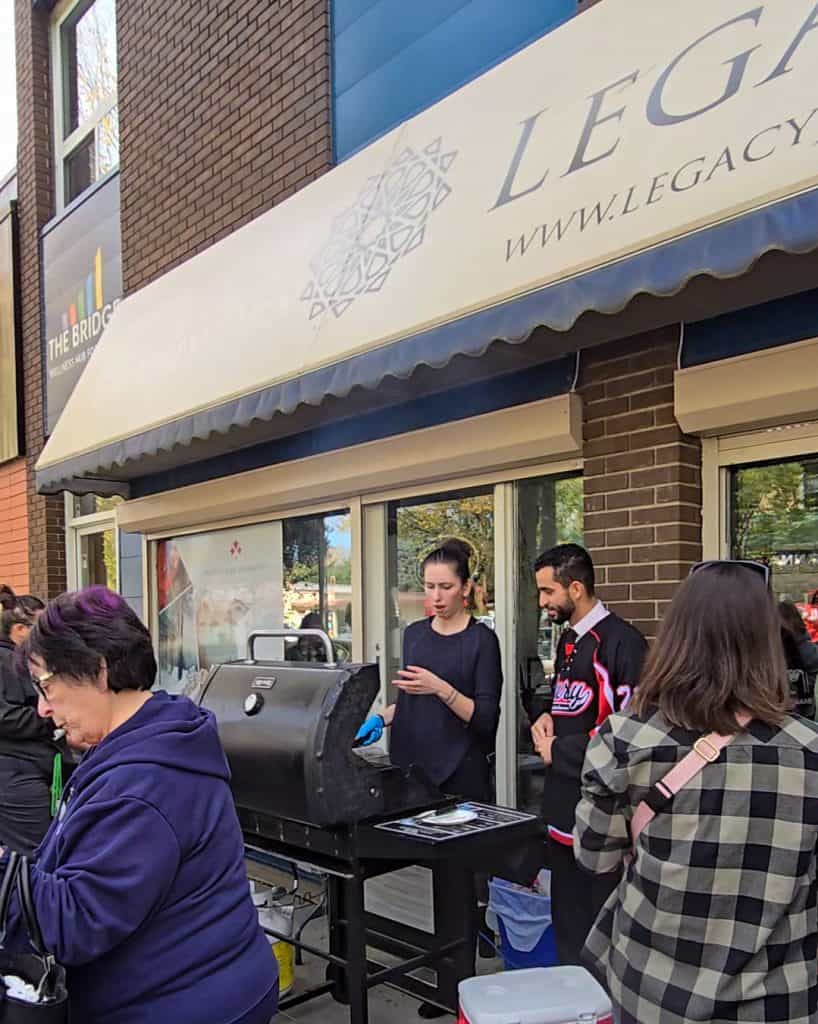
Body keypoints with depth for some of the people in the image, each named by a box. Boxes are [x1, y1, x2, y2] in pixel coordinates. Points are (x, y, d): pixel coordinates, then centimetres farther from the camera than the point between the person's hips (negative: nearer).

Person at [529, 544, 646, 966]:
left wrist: (558, 752, -13)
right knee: (566, 918, 19)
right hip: (563, 801, 9)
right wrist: (547, 718, 5)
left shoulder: (620, 641, -15)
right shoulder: (568, 641, 14)